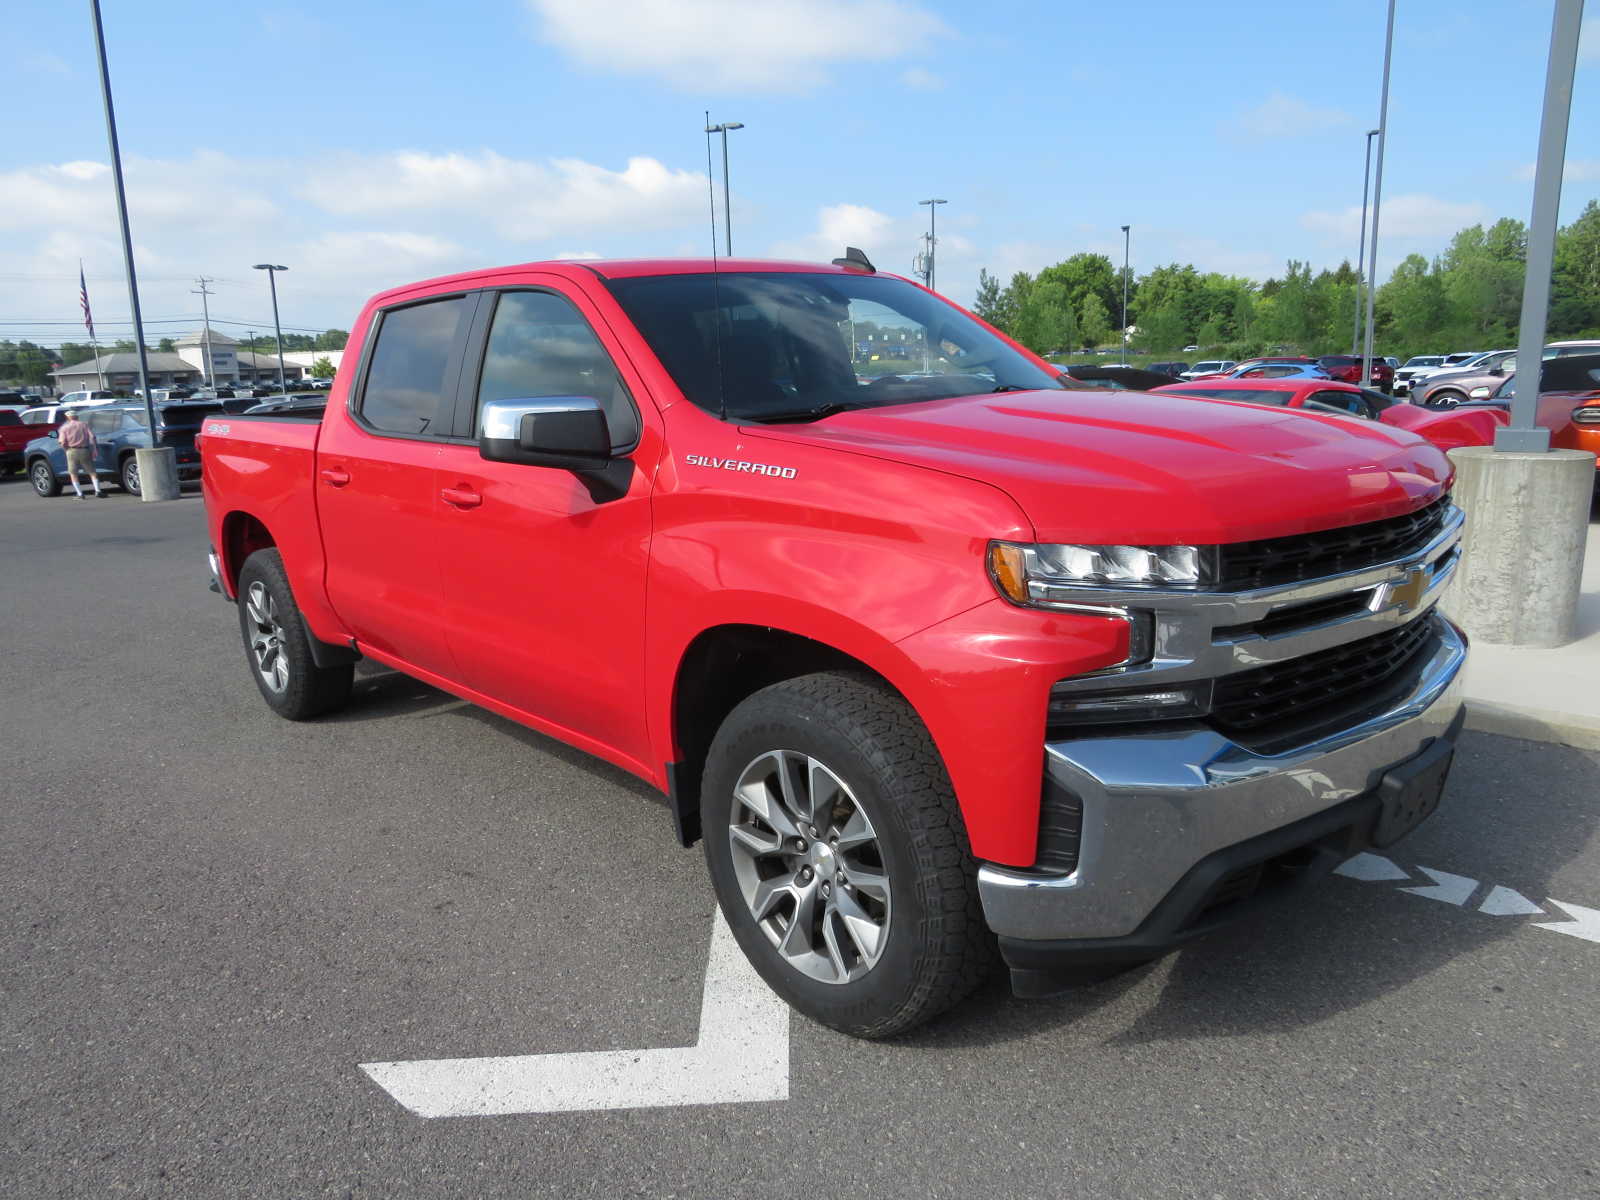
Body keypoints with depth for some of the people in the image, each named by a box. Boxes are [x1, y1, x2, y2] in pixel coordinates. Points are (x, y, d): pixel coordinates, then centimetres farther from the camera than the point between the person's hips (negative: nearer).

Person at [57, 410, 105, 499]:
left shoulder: (64, 427, 3)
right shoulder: (83, 425, 8)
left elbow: (63, 443, -7)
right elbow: (91, 437, -3)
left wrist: (67, 449, 11)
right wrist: (94, 450, -2)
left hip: (72, 451, -1)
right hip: (84, 451, 1)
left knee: (73, 474, 8)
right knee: (92, 472, 8)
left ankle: (80, 494, 2)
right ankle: (97, 491, -6)